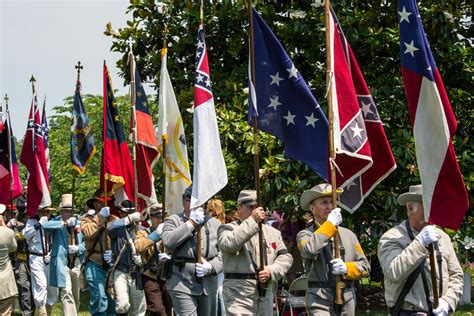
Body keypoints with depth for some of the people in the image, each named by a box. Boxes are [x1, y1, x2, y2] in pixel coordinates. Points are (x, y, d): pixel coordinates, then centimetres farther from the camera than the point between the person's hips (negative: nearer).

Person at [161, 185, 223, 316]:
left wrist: (211, 266, -13)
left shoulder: (214, 223, 12)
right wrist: (191, 223, -14)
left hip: (209, 285, 4)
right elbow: (167, 242, -17)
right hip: (182, 284, -4)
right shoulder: (173, 220, 4)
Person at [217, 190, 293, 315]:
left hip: (266, 294, 6)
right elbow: (227, 245, -21)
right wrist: (252, 221, -22)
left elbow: (286, 257, 13)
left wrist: (272, 271, -8)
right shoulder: (229, 229, 2)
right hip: (239, 295, -6)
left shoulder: (273, 232, 18)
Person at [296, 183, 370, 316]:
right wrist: (330, 224, -11)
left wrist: (347, 268, -9)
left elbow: (365, 266, 13)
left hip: (347, 300, 5)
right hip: (320, 300, -5)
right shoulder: (305, 235, 3)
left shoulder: (348, 235, 16)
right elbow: (309, 250, -21)